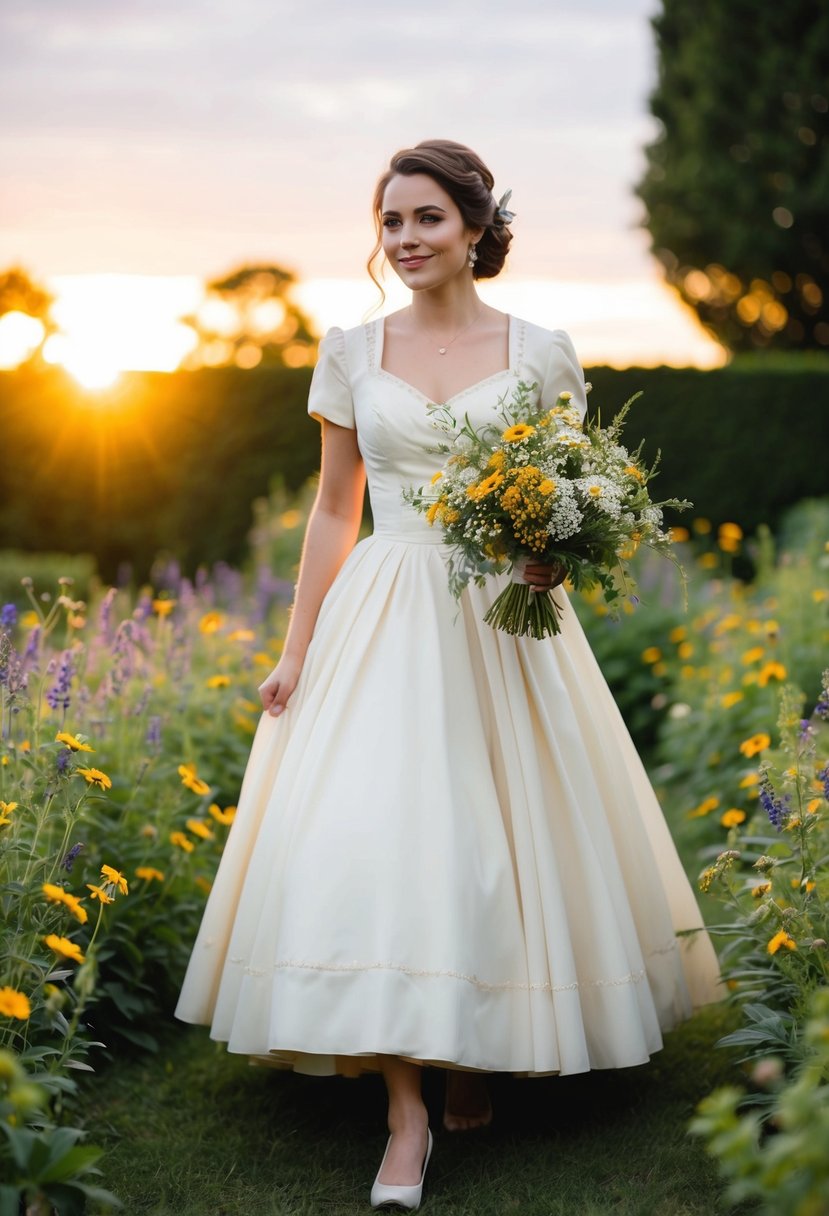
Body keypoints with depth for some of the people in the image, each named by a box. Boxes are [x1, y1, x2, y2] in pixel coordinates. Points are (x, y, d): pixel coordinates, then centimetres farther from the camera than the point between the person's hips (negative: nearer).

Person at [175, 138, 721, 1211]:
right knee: (375, 835, -11)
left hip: (504, 622, 0)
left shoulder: (540, 353, 3)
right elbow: (334, 508, 10)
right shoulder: (351, 353, 7)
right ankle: (409, 1110, -7)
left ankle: (477, 1056, 24)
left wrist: (556, 552, -15)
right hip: (383, 623, 1)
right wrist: (295, 651, 6)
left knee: (498, 836, 1)